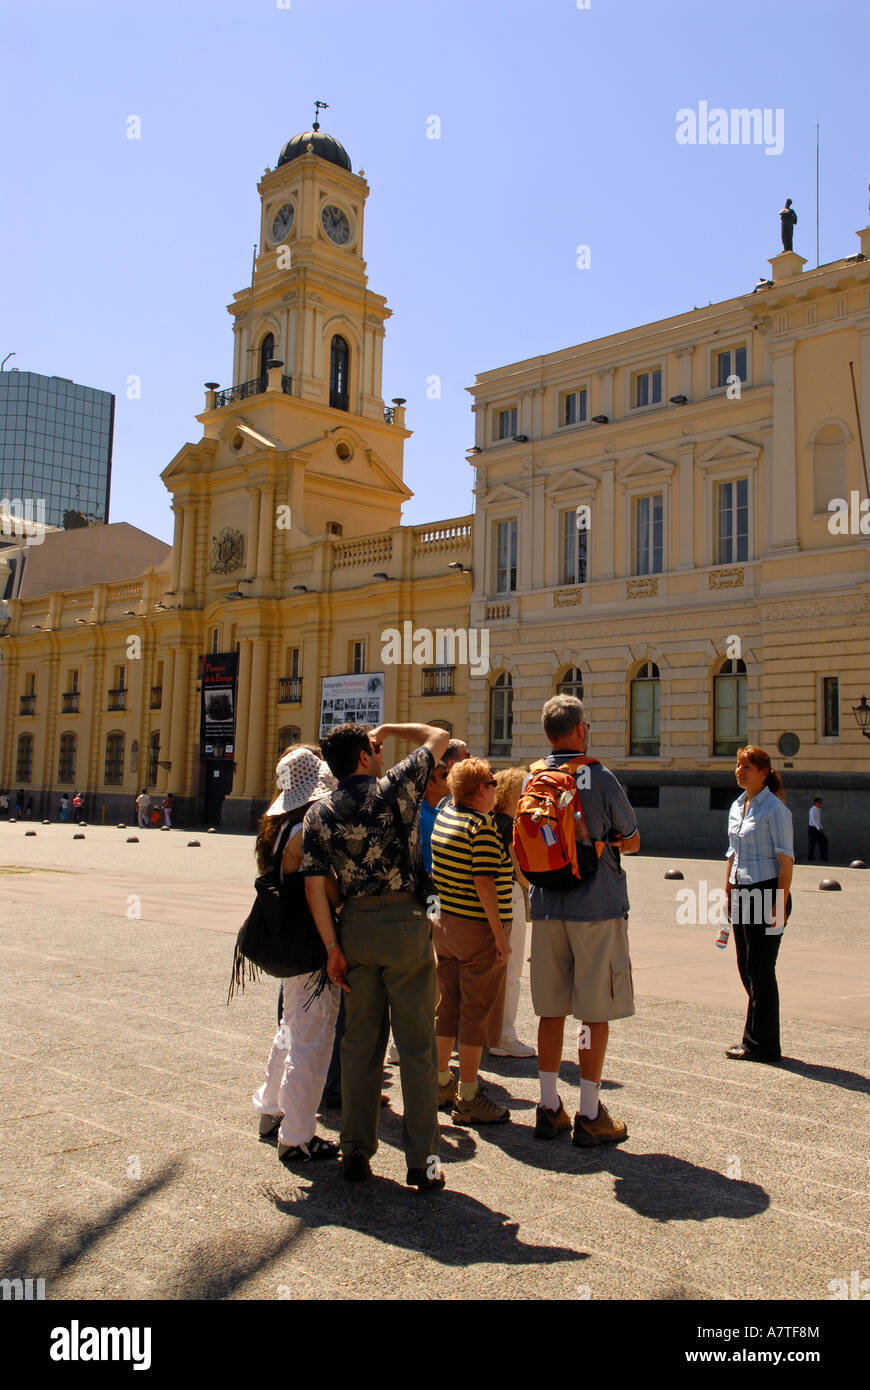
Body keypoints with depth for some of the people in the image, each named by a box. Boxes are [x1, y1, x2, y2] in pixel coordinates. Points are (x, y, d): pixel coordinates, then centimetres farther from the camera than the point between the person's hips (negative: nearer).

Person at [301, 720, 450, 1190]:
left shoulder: (319, 814, 4)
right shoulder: (394, 788, -6)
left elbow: (314, 885, -1)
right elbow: (438, 737, 6)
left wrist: (333, 947, 2)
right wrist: (388, 729, 17)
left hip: (355, 924, 4)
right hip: (404, 922, -4)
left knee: (360, 1042, 14)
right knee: (416, 1045, 4)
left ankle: (355, 1152, 21)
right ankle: (422, 1161, 10)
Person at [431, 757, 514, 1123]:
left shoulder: (444, 817, 8)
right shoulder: (483, 825, -17)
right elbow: (484, 883, -23)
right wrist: (500, 934, -19)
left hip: (445, 924, 8)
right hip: (478, 929, -8)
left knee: (448, 1006, 18)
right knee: (477, 1011, 1)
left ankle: (440, 1082, 29)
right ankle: (468, 1099, 8)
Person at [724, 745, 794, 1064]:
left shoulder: (775, 809, -11)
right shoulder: (737, 807, 13)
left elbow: (786, 860, -14)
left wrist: (780, 903, -19)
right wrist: (728, 893, 15)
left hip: (767, 894, -8)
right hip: (742, 894, 8)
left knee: (760, 971, -2)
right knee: (746, 967, 11)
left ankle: (760, 1044, 8)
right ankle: (756, 1040, 22)